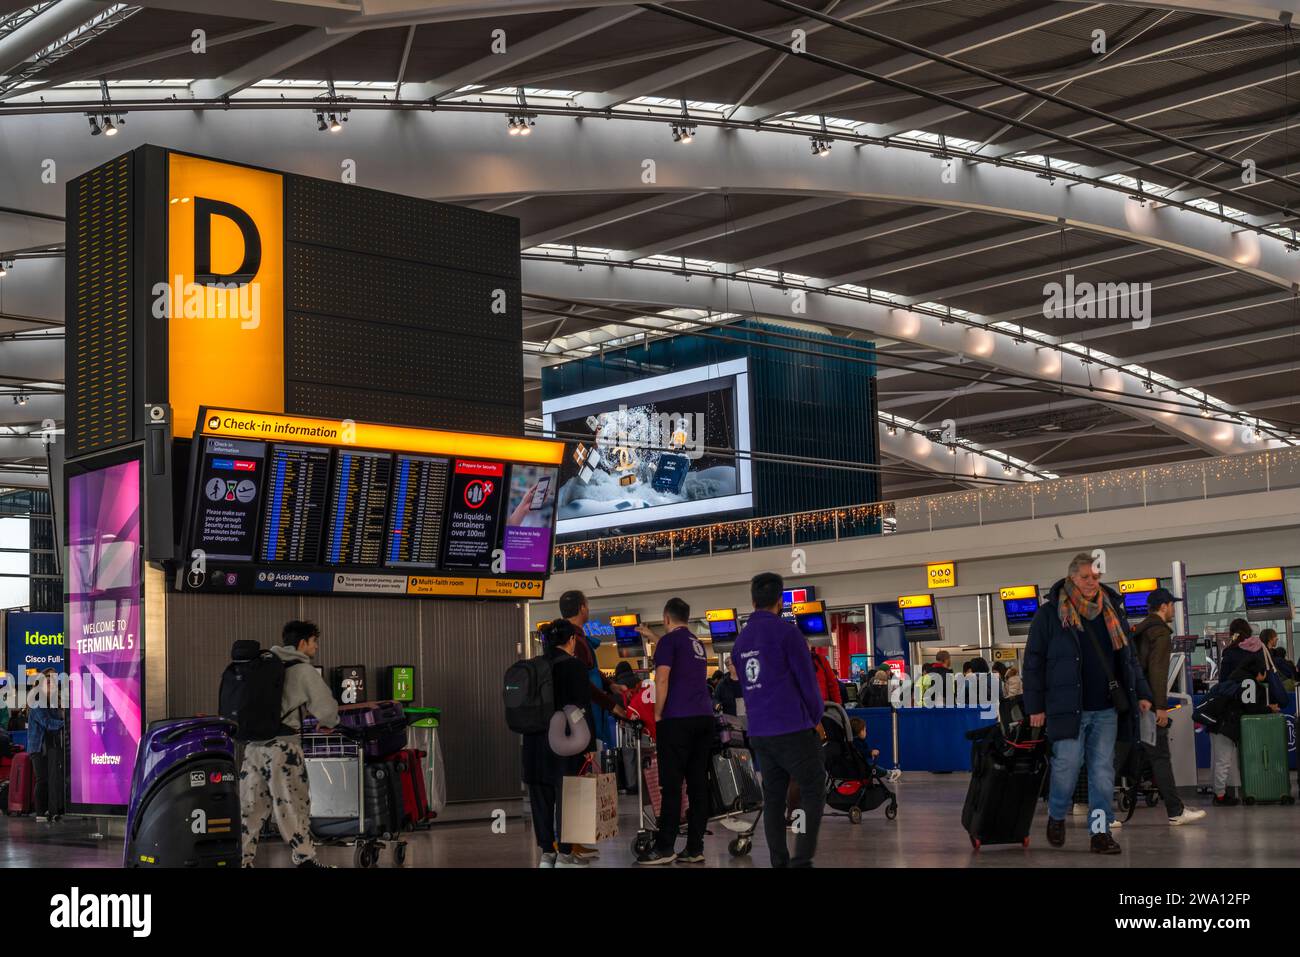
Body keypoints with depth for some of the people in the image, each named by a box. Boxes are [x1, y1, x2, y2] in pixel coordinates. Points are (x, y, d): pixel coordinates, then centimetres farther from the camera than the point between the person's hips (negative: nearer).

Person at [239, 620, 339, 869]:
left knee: (251, 804, 9)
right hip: (282, 746, -6)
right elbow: (326, 708, -6)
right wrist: (327, 724, 15)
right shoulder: (304, 670, -4)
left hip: (253, 746, 6)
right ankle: (304, 859, 8)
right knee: (293, 803, 2)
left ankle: (242, 858, 11)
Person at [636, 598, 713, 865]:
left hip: (677, 719, -7)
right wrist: (652, 637, 56)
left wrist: (658, 715, -3)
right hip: (704, 717, 7)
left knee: (671, 784, -7)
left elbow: (662, 680, -11)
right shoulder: (697, 644, 21)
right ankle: (695, 848, 3)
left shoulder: (669, 641, -1)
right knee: (698, 782, 4)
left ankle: (665, 847, -7)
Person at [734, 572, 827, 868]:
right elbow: (807, 679, -7)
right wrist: (816, 718, 5)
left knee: (773, 797, 10)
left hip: (759, 732, 6)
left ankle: (779, 861, 10)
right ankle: (802, 859, -11)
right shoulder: (786, 631, -8)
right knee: (813, 791, 0)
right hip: (793, 729, -6)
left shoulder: (741, 640, 12)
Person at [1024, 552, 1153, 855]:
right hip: (1068, 708, -4)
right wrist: (1035, 706, -5)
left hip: (1106, 709, 4)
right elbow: (1033, 662, -2)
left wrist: (1141, 693, 12)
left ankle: (1101, 832, 7)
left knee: (1103, 772, 2)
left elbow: (1127, 657, 19)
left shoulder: (1111, 611, 11)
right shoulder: (1050, 614, -3)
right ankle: (1056, 817, 21)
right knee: (1067, 767, -4)